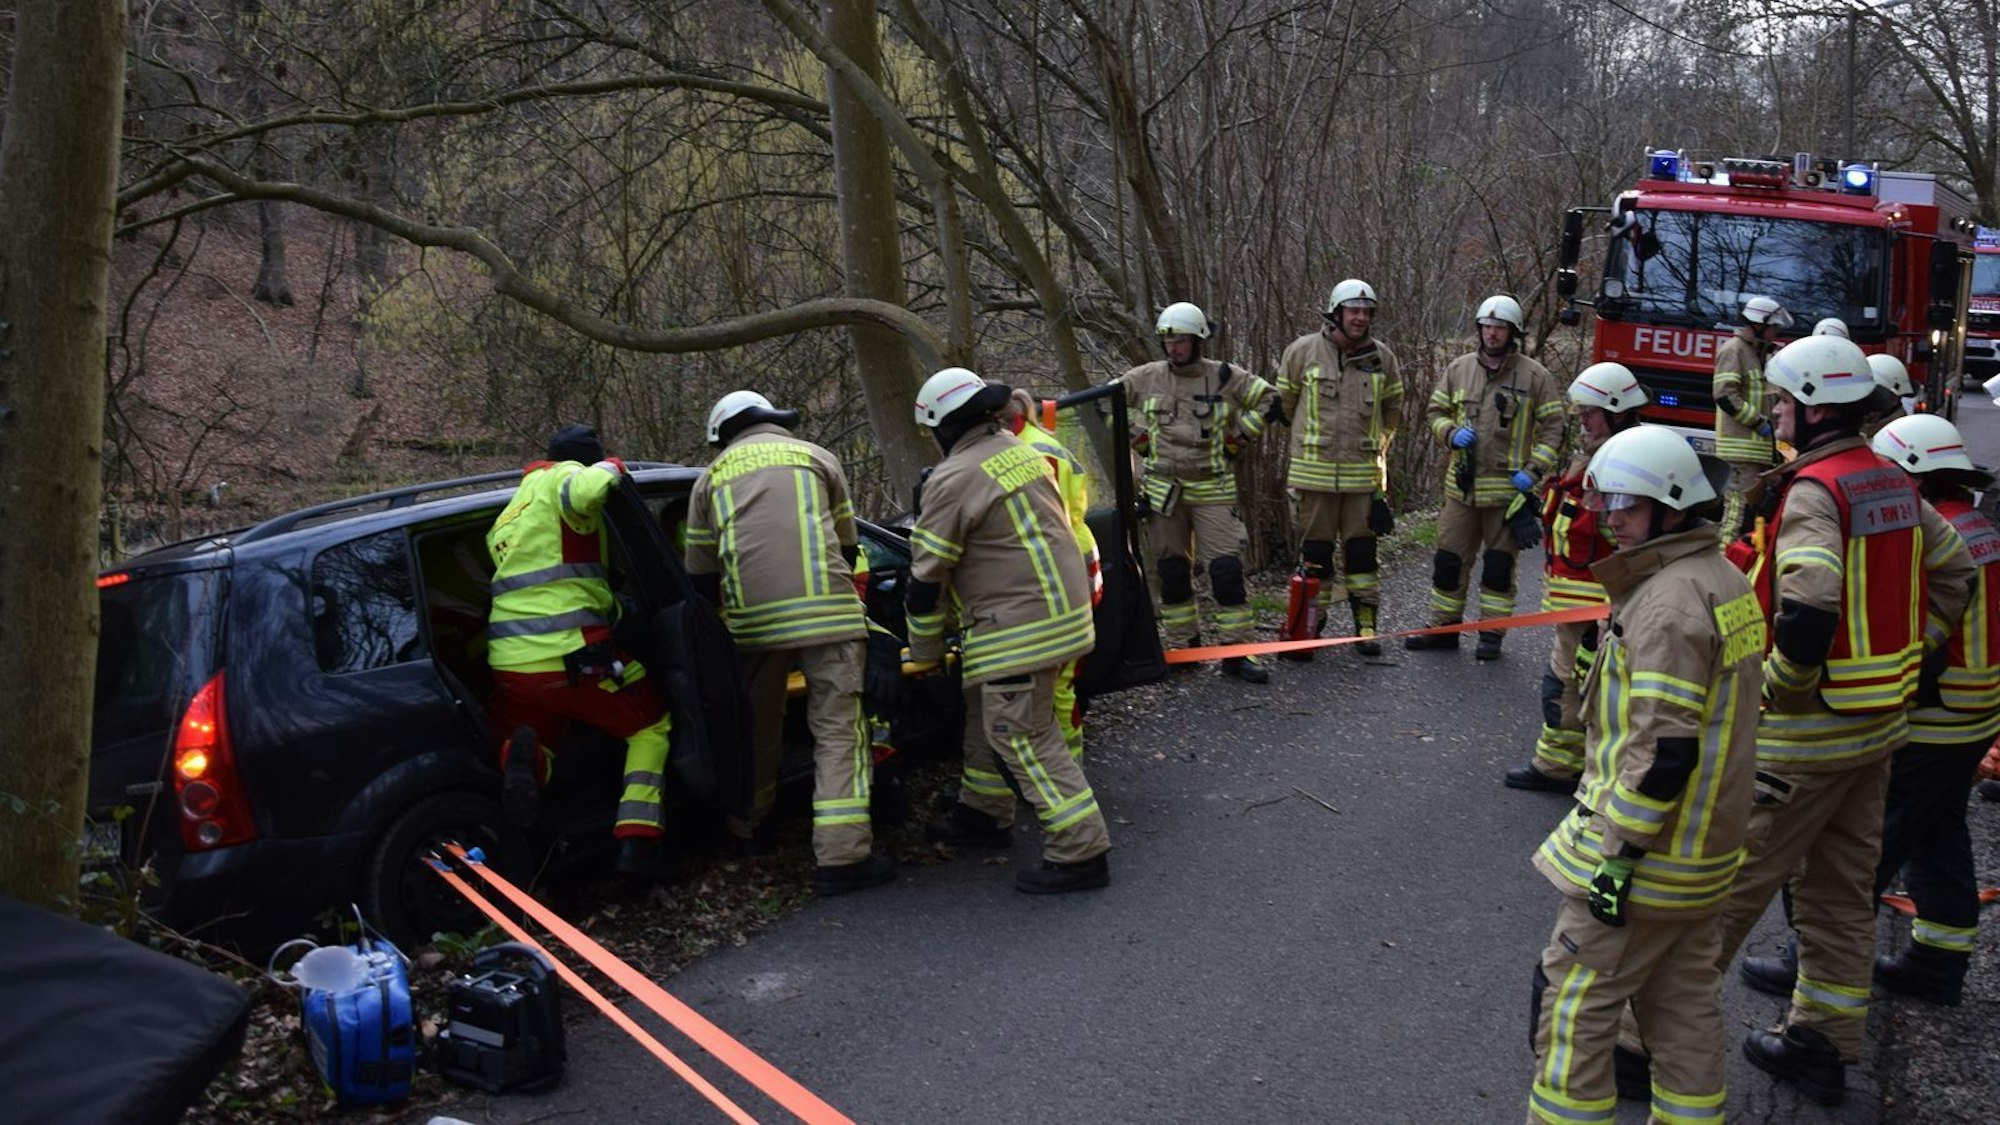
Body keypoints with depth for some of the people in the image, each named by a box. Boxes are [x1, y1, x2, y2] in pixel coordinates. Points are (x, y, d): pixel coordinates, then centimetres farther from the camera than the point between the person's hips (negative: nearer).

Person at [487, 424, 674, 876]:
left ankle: (524, 759, -12)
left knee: (538, 740, 26)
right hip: (570, 655, -7)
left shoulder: (509, 513, 25)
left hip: (509, 663, 7)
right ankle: (638, 838, -4)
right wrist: (610, 468, -4)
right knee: (651, 727, 13)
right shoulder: (562, 477, -1)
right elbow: (584, 491, -25)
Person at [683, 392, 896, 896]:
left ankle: (746, 830, 34)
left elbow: (700, 575, 20)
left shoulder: (712, 476, 20)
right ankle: (842, 855, -10)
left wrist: (729, 607, 37)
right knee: (839, 730, -2)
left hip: (752, 618, 2)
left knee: (758, 728, 20)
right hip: (826, 609, -2)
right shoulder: (817, 457, 19)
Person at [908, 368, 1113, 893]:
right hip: (1064, 607, 10)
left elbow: (927, 578, -10)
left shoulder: (954, 480, -14)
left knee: (1025, 738, -5)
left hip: (1018, 628, -10)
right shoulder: (1023, 452, 12)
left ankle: (1081, 851, -5)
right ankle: (985, 812, 36)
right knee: (988, 711, 23)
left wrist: (925, 654, 3)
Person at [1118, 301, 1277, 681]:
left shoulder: (1224, 377, -2)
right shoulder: (1147, 378, 3)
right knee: (1172, 570, 8)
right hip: (1164, 490, 2)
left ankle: (1236, 652, -3)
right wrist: (1137, 438, 8)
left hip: (1213, 490, -2)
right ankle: (1185, 645, 20)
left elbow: (1268, 400, 7)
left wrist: (1238, 437, 0)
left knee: (1226, 568, -8)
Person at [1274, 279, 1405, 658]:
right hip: (1315, 471, -2)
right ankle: (1309, 625, 14)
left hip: (1363, 474, 2)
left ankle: (1366, 625, 17)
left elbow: (1394, 409, 18)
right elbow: (1284, 402, 9)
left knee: (1361, 551, 8)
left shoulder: (1382, 357, 3)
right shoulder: (1303, 351, -4)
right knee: (1315, 552, 5)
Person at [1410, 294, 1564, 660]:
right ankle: (1444, 627, 19)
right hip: (1462, 486, 3)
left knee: (1499, 564, 5)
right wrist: (1451, 434, -6)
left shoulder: (1535, 376, -3)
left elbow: (1552, 427, -1)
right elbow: (1435, 411, 15)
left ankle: (1492, 634, 15)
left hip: (1508, 488, -3)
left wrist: (1533, 470, -11)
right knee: (1449, 558, 7)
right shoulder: (1459, 369, 7)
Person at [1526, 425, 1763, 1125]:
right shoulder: (1725, 581, 10)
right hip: (1703, 851, 10)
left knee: (1573, 1004, 1)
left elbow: (1665, 748, -27)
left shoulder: (1669, 600, -22)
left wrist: (1617, 856, -22)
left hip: (1643, 856, -10)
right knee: (1685, 1002, 17)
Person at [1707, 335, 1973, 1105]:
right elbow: (1951, 574, 19)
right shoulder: (1894, 485, 8)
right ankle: (1826, 1043, 26)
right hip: (1880, 721, 9)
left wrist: (1777, 688, -17)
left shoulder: (1812, 491, -20)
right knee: (1843, 888, 16)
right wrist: (1905, 654, 17)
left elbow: (1808, 609, -32)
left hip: (1807, 727, -9)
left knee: (1732, 875, 1)